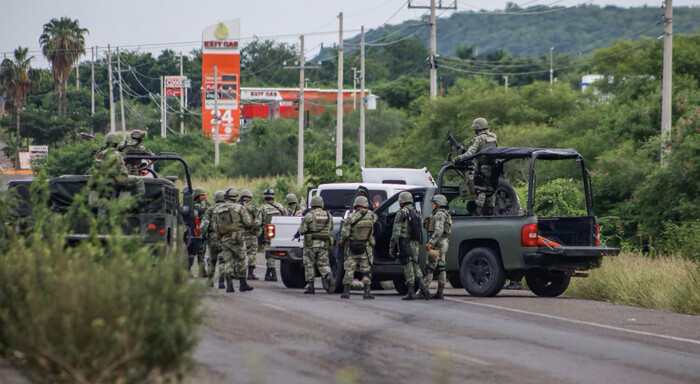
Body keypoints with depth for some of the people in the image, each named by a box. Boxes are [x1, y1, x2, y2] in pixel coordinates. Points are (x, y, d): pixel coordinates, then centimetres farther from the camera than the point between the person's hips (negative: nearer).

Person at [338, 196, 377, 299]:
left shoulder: (351, 217, -11)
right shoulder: (371, 215, -3)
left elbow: (345, 233, -11)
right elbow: (375, 218, 23)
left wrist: (342, 241, 7)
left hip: (352, 248, -1)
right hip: (366, 248, 1)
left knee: (349, 269, 5)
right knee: (366, 270, 6)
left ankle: (346, 291, 5)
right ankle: (367, 292, 1)